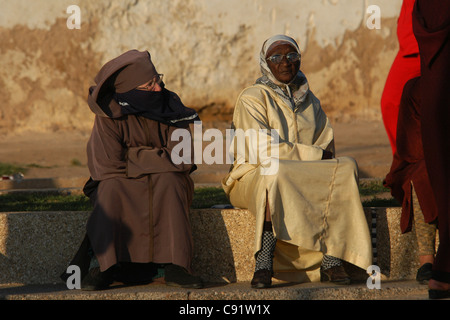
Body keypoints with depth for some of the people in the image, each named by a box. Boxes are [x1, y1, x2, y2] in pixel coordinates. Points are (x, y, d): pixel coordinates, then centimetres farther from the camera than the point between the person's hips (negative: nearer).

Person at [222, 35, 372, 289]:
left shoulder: (310, 101, 18)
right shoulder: (253, 99, -2)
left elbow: (326, 148, 11)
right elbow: (261, 149, -15)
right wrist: (314, 155, -14)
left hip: (304, 181, 5)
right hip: (255, 176, -5)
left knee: (346, 167, -21)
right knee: (276, 172, -39)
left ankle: (332, 260, -29)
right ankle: (263, 265, -42)